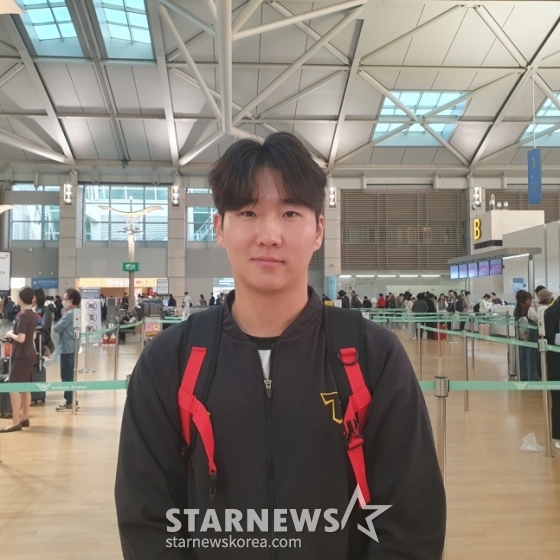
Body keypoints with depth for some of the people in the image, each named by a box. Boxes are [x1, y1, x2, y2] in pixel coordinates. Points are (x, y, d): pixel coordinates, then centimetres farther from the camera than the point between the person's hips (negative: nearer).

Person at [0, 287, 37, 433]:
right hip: (29, 354, 9)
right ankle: (24, 418, 21)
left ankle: (15, 422, -4)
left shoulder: (22, 315, -18)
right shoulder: (32, 315, 9)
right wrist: (15, 333, 13)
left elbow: (20, 338, -23)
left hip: (21, 355, -9)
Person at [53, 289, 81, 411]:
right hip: (72, 347, 10)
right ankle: (71, 400, 23)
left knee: (66, 376, -4)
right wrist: (65, 313, -1)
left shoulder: (69, 314, -19)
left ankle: (70, 402, 1)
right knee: (70, 375, 16)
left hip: (67, 348, -10)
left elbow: (56, 328, -17)